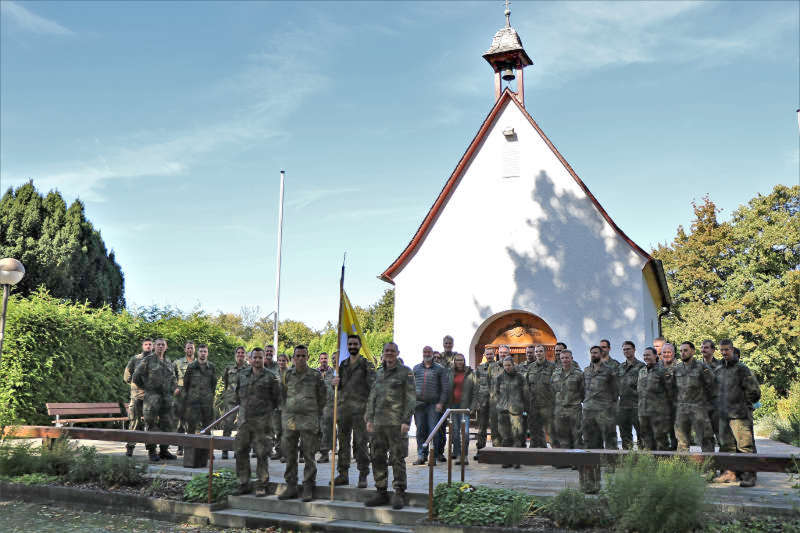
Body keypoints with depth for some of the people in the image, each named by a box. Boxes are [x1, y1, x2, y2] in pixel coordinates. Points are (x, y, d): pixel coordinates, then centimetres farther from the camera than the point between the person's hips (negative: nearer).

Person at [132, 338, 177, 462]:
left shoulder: (169, 363, 15)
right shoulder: (148, 360, -1)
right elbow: (136, 377, -1)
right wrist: (146, 388, 2)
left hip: (166, 398, 6)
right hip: (152, 397, -6)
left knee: (167, 424, 7)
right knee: (151, 424, -3)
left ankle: (164, 451, 15)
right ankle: (152, 452, 2)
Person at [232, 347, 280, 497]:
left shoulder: (270, 377, -1)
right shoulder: (241, 375, 10)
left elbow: (276, 399, 5)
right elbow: (236, 394, 23)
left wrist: (266, 410, 7)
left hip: (262, 421, -4)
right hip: (244, 420, 4)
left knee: (262, 454, -2)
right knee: (241, 452, 6)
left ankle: (261, 485, 7)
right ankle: (244, 484, 17)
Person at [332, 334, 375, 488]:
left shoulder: (367, 364, 0)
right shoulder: (343, 364, 15)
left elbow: (372, 386, -6)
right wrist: (335, 383, -4)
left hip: (360, 409, -5)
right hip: (343, 408, 5)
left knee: (360, 443, -4)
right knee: (343, 442, 9)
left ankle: (363, 476, 4)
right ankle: (343, 474, 17)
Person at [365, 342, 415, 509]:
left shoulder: (405, 372, -1)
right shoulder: (379, 373, 15)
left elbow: (411, 398, -6)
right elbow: (372, 397, 18)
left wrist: (406, 421, -13)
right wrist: (369, 419, 11)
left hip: (396, 423, -6)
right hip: (378, 422, 6)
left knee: (397, 458, -2)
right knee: (377, 458, 8)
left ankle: (399, 494, 7)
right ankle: (381, 492, 18)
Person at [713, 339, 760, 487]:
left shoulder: (742, 369, -6)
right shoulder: (718, 370, 13)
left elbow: (754, 392, -5)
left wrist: (742, 403, 0)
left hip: (740, 414, -7)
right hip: (723, 414, 7)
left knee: (745, 445, -6)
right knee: (726, 445, 11)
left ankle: (749, 475, -2)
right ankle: (729, 472, 19)